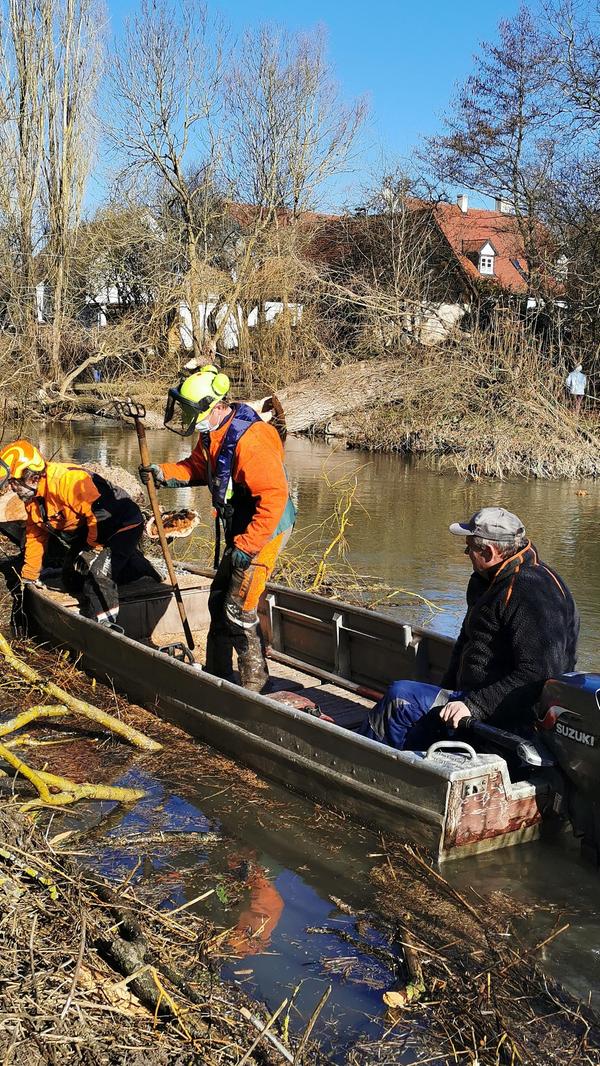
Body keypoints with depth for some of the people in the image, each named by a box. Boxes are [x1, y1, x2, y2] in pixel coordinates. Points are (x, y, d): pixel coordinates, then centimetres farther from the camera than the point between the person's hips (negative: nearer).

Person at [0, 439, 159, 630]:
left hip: (123, 524, -10)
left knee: (96, 572, -28)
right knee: (72, 582, 15)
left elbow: (101, 514, -38)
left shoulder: (66, 480, -35)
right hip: (86, 530, 10)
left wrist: (92, 549, -24)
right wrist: (28, 578, 14)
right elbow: (35, 535, 10)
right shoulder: (32, 496, -3)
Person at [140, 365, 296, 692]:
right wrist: (163, 473, -1)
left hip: (264, 531, -10)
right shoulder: (213, 432, 2)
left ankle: (254, 684, 10)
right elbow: (198, 467, 19)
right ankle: (216, 674, 34)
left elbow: (274, 497, -31)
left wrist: (247, 546, -27)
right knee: (219, 599, 19)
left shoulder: (249, 440, -29)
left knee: (238, 610, -5)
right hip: (240, 530, 10)